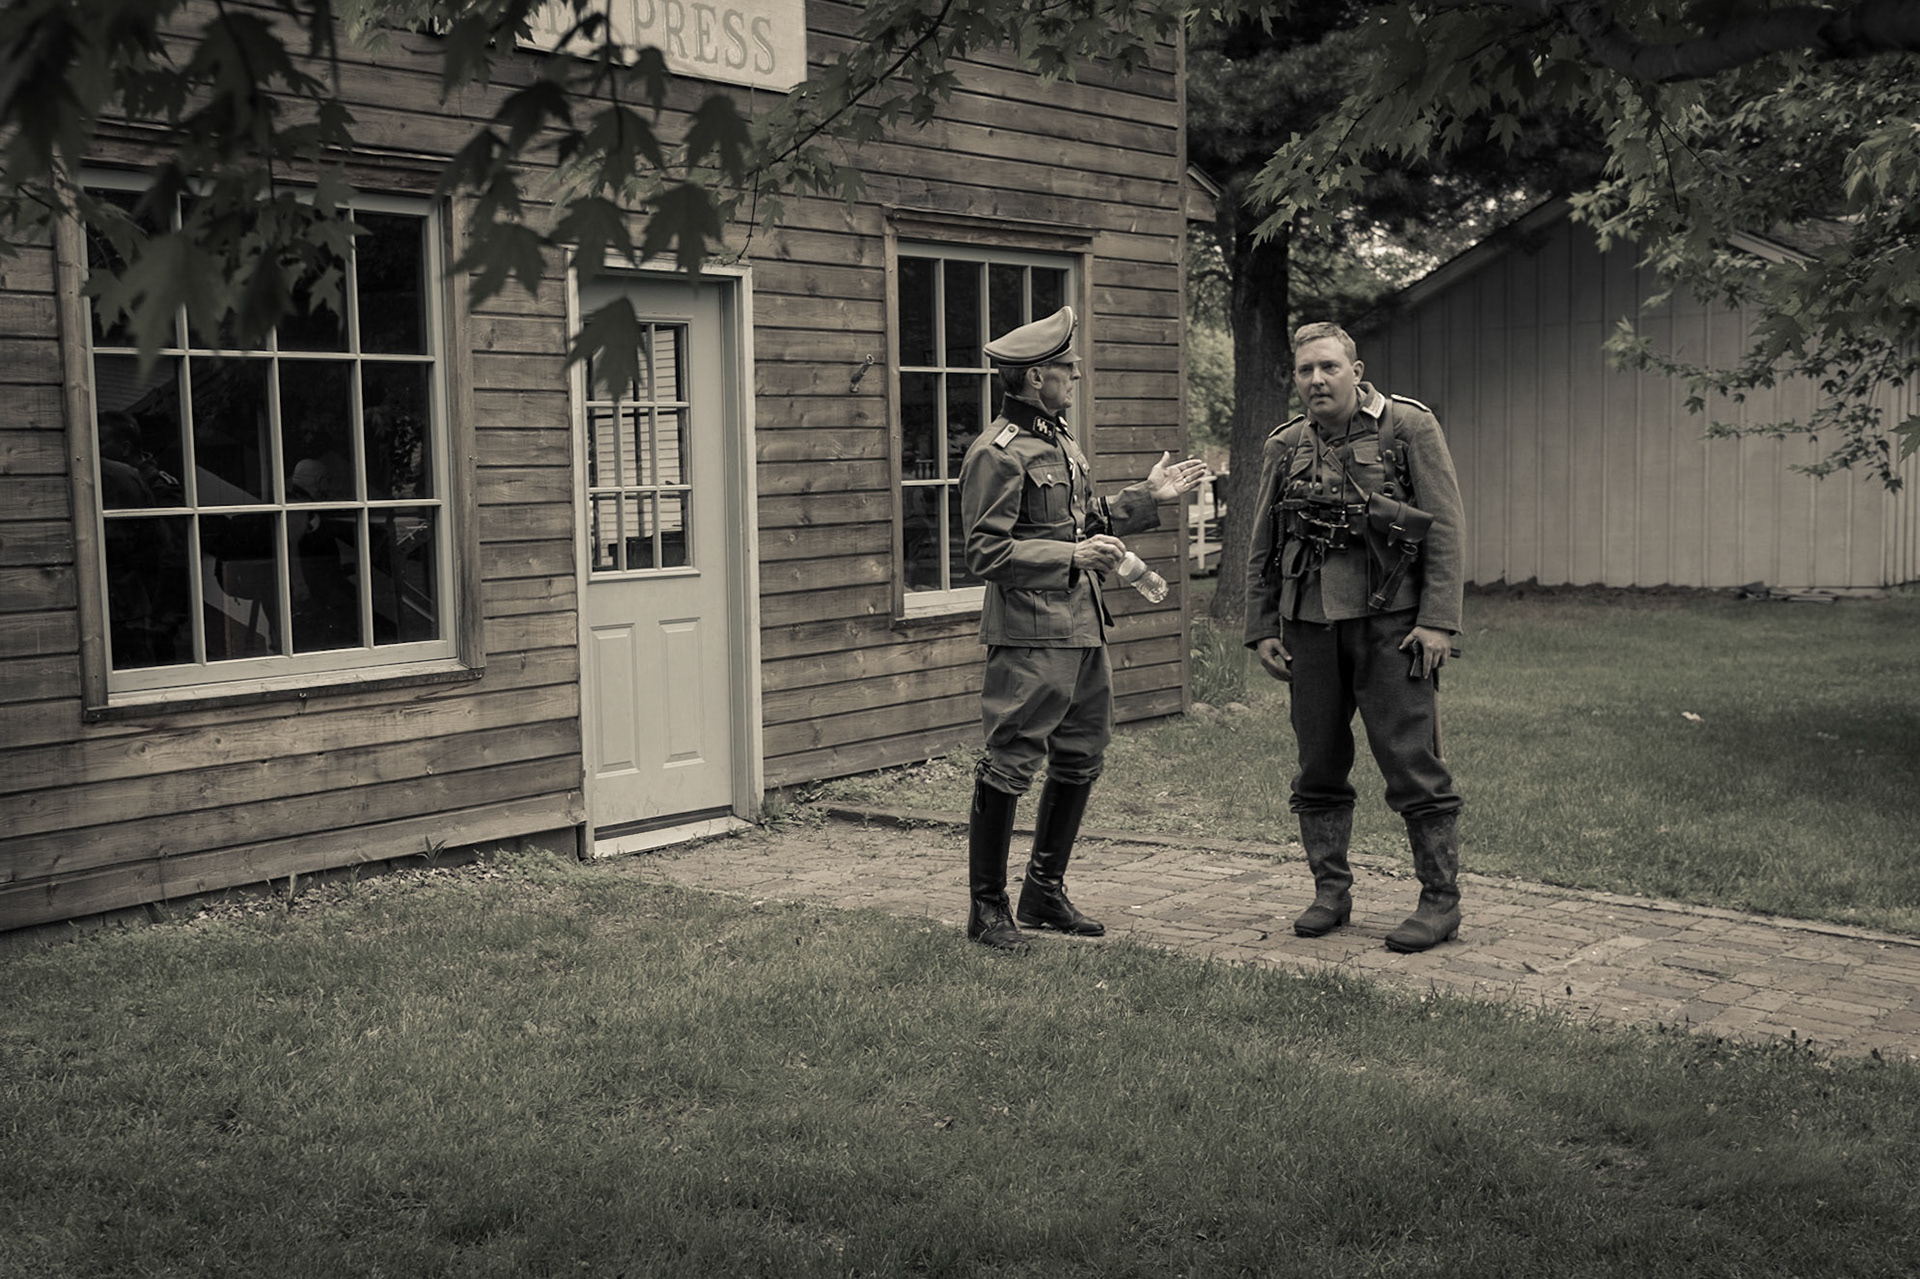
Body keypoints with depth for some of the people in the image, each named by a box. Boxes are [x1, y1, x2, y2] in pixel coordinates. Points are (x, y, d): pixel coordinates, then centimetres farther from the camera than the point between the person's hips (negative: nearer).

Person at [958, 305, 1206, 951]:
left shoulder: (1061, 439, 17)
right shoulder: (997, 453, -13)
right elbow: (986, 553, -17)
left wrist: (1147, 497, 14)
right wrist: (1074, 556, -22)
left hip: (1082, 625, 10)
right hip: (1029, 630, -10)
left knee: (1081, 758, 14)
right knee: (1010, 765, -4)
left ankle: (1045, 893, 27)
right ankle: (987, 906, 7)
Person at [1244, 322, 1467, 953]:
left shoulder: (1410, 426, 0)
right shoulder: (1283, 447, 12)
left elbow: (1444, 529, -4)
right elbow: (1262, 548, 17)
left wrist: (1438, 621, -11)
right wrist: (1262, 629, 12)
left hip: (1390, 620, -4)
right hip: (1310, 622, 4)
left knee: (1412, 765, -4)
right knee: (1319, 767, 8)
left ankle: (1441, 900, 5)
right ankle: (1330, 893, 20)